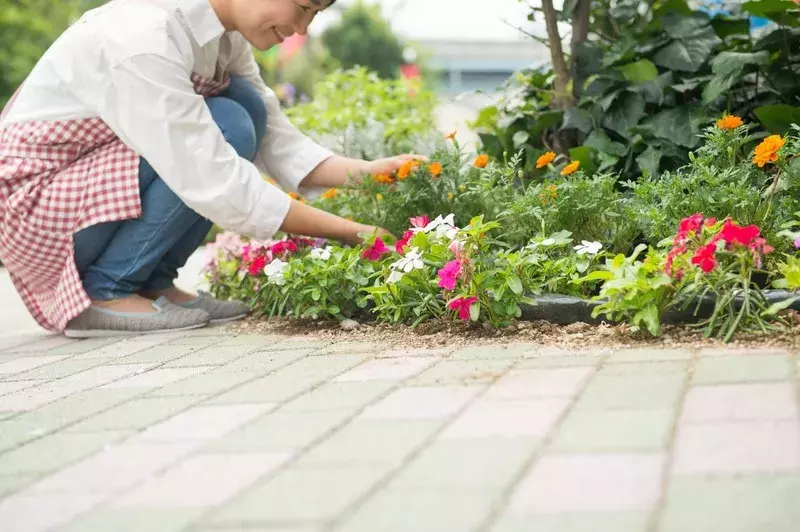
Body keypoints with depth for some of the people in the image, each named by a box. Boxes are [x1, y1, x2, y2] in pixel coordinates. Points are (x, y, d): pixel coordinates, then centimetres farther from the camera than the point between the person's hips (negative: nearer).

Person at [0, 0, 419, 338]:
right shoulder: (144, 39, -30)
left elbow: (279, 144, -1)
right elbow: (214, 185, -32)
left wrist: (363, 173, -17)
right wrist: (351, 233, -27)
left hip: (96, 175, 9)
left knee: (247, 105, -5)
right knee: (223, 129, -23)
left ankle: (151, 282, 1)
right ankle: (104, 293, -11)